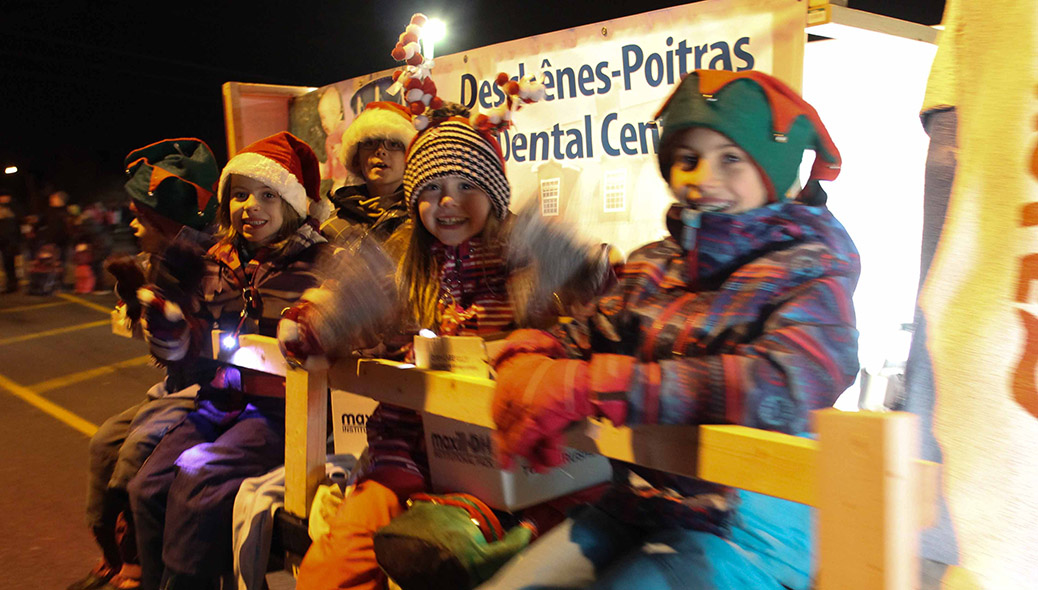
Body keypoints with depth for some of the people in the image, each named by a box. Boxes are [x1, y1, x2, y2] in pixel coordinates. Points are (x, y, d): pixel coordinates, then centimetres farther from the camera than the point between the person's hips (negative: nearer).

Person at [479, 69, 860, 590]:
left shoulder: (812, 271, -7)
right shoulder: (653, 266, 9)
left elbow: (782, 385, -26)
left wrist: (586, 387, -29)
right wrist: (527, 363, -22)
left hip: (743, 532, -4)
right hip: (629, 507, 5)